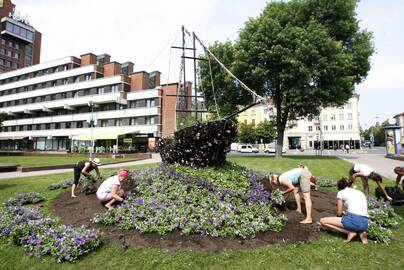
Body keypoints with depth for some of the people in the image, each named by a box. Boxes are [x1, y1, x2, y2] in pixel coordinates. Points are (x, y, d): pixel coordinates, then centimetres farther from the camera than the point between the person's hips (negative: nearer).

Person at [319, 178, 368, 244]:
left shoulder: (341, 192, 7)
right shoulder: (361, 192, 24)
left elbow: (339, 213, 8)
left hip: (354, 220, -7)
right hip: (365, 223, 7)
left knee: (322, 221, 2)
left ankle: (350, 232, -5)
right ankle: (361, 232, 8)